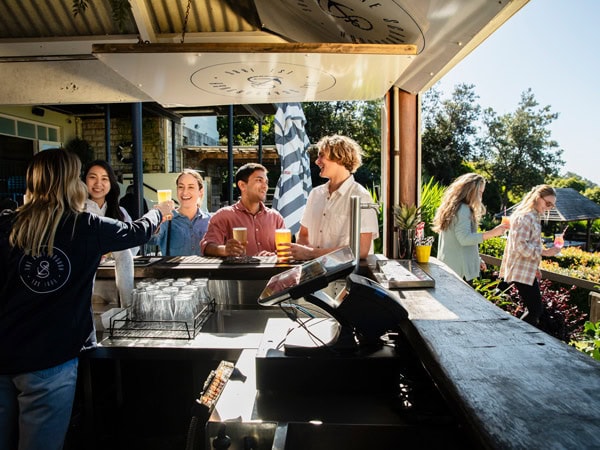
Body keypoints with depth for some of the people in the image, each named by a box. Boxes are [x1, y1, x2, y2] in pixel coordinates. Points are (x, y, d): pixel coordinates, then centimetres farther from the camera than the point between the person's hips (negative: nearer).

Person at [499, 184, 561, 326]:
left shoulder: (534, 216, 16)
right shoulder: (525, 216, -16)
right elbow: (520, 245, -22)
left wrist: (535, 267, 19)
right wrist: (544, 252, -23)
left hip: (528, 270, 10)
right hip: (522, 272, -10)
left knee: (535, 310, 13)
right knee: (535, 311, -9)